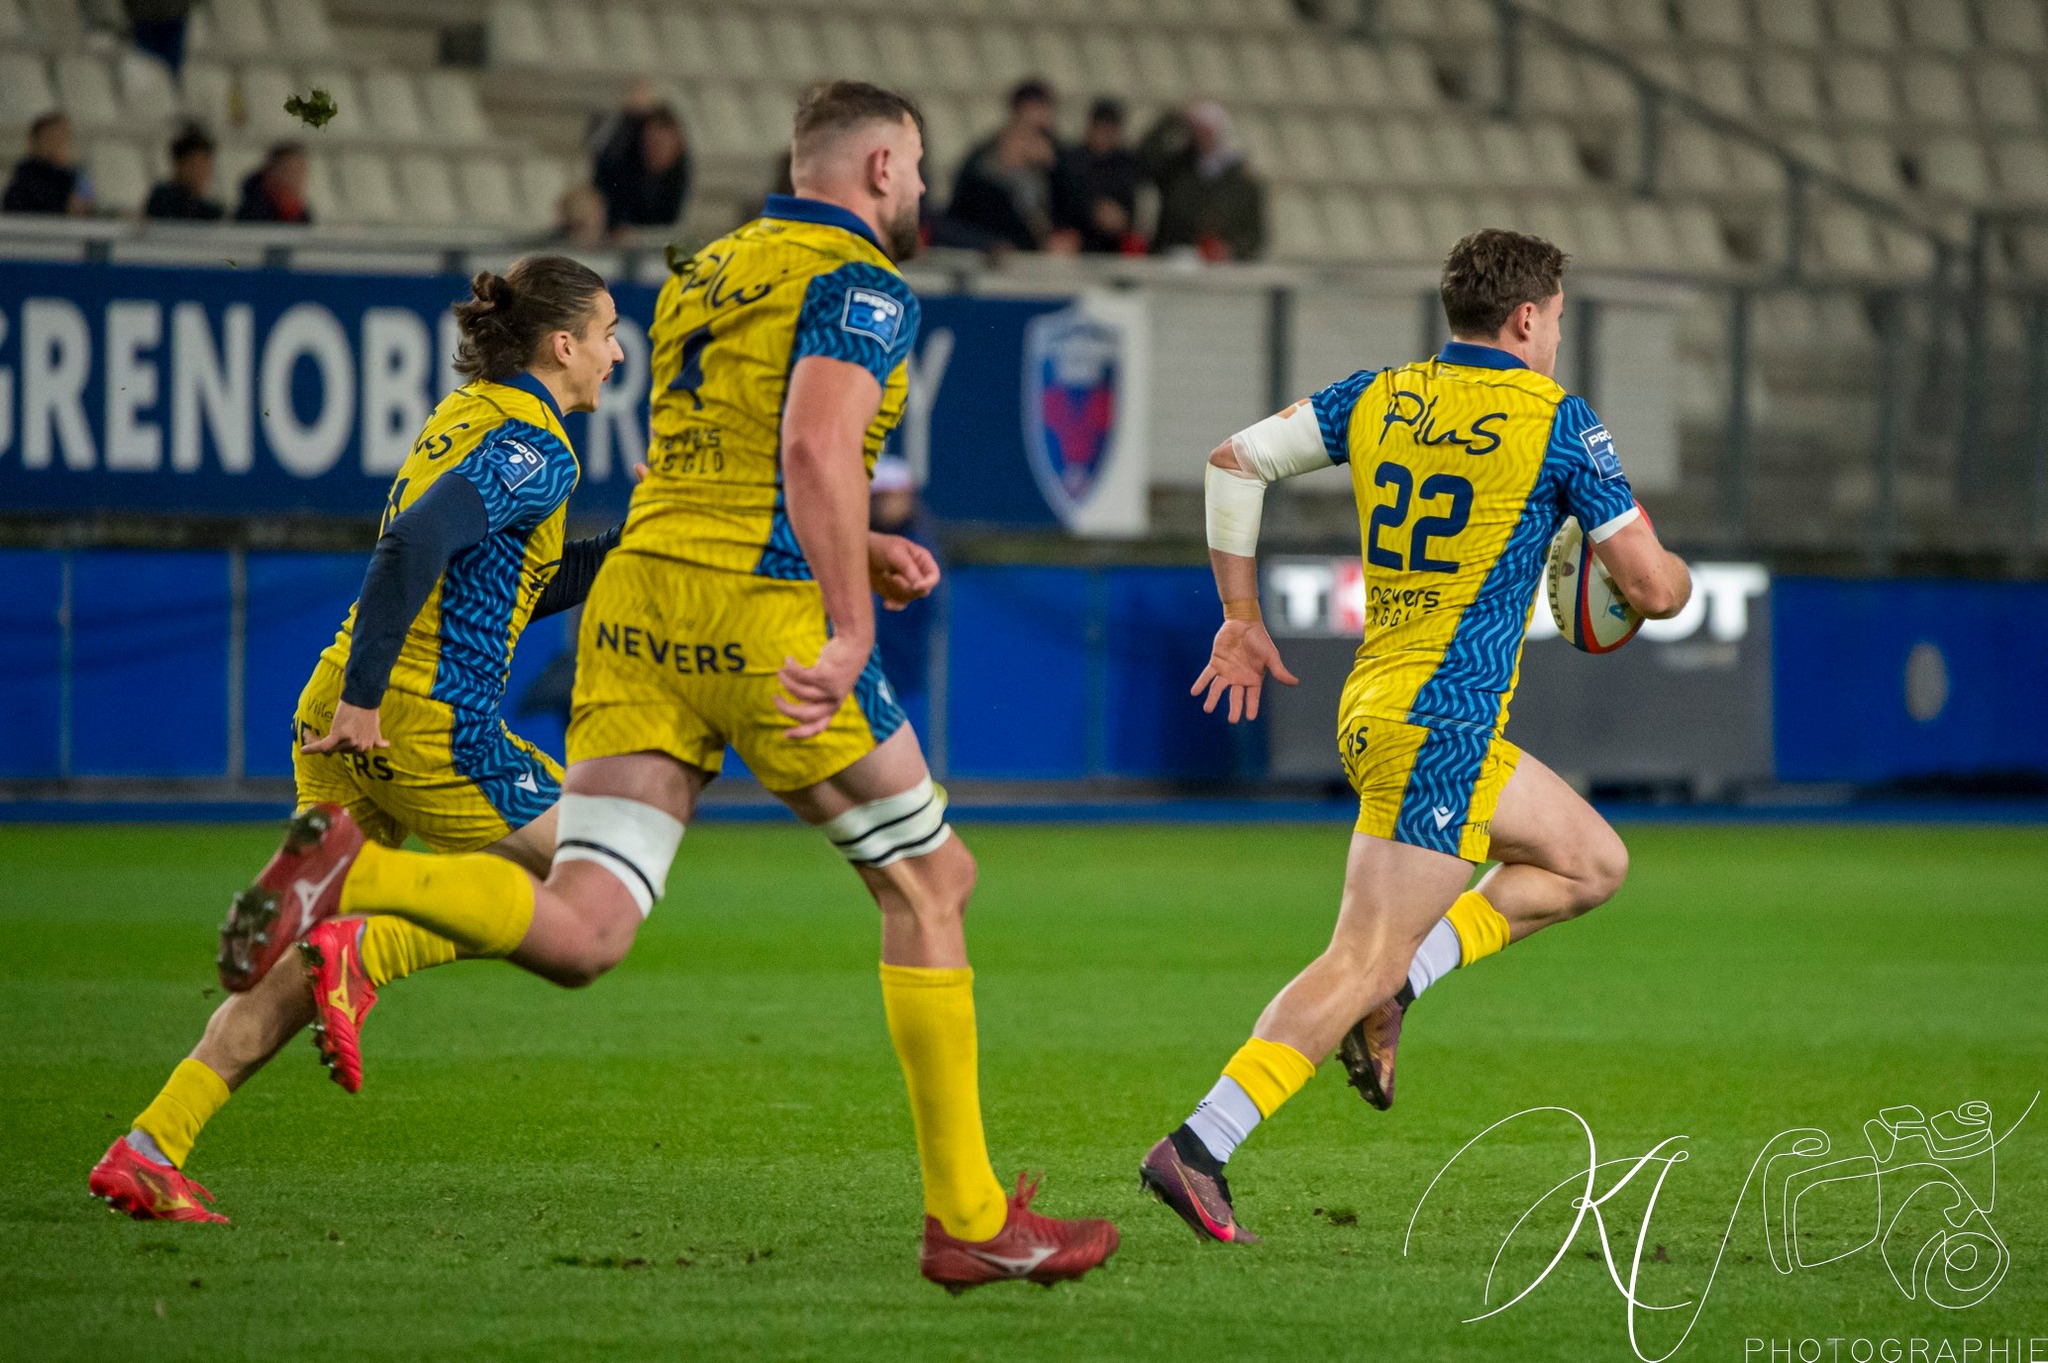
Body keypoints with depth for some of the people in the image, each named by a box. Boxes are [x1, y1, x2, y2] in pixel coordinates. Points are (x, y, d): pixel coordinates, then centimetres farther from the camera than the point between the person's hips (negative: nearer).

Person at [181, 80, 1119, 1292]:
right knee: (928, 883, 10)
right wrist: (851, 623, -24)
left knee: (578, 936, -3)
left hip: (636, 595, 7)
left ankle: (352, 874, -28)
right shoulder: (862, 287, -2)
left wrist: (851, 553, 30)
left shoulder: (704, 275, 24)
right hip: (762, 615, -7)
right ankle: (968, 1218, 12)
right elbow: (816, 447, -20)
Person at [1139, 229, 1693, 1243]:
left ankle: (1394, 984, 8)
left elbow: (1236, 459, 12)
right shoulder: (1556, 421, -7)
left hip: (1375, 703, 8)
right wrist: (1671, 575, 19)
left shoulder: (1378, 396, 10)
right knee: (1359, 959, -10)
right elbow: (1653, 589, -5)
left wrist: (1241, 618, 18)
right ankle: (1198, 1150, -19)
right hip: (1444, 716, -8)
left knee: (1592, 862, 20)